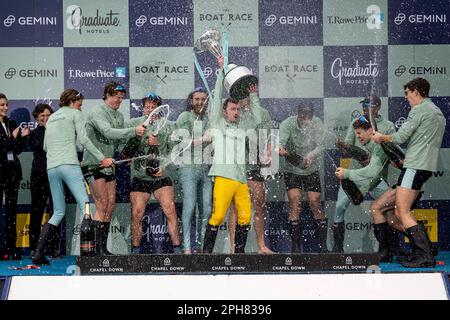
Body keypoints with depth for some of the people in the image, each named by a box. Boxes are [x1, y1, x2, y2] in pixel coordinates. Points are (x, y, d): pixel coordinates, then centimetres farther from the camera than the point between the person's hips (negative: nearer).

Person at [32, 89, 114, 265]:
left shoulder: (51, 118, 26)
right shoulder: (75, 114, 7)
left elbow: (45, 146, 24)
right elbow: (83, 139, -5)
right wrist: (102, 158, -6)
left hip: (51, 168, 7)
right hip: (69, 165, -7)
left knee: (58, 212, 12)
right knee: (85, 206, -10)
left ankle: (39, 253, 2)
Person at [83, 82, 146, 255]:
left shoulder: (119, 116, 13)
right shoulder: (96, 112, -12)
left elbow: (122, 139, 10)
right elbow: (108, 132, -28)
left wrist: (137, 137, -10)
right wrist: (133, 131, -34)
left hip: (109, 166, 8)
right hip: (94, 164, -8)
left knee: (110, 206, 4)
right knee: (102, 206, -11)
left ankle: (103, 247, 9)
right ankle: (98, 248, -7)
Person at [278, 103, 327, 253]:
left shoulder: (317, 123, -11)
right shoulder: (288, 124, -17)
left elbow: (321, 145, -18)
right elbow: (281, 140, -34)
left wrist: (311, 156, -39)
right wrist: (280, 149, -58)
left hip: (312, 170, 2)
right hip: (291, 170, -1)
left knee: (315, 203, -3)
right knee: (294, 201, -13)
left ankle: (323, 244, 8)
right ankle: (295, 245, -8)